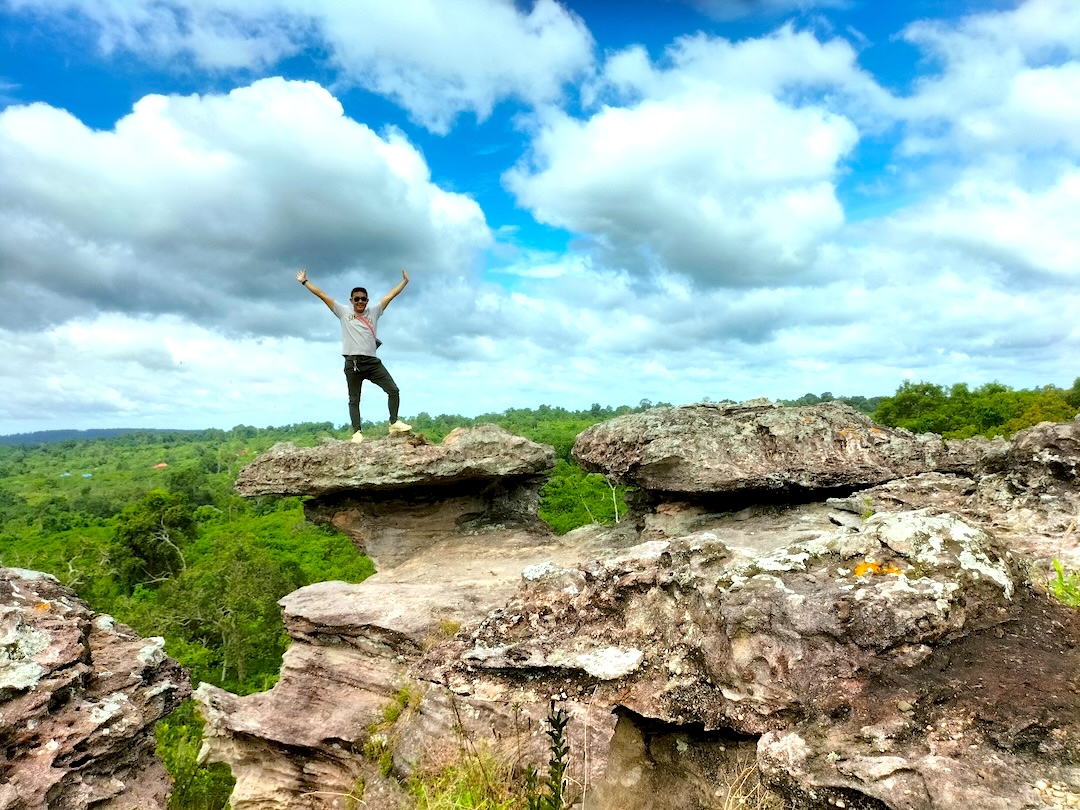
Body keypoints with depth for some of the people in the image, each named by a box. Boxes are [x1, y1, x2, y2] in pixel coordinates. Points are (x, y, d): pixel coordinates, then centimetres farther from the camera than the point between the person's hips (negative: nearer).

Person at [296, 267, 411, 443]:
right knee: (354, 399, 3)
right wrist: (305, 281, 13)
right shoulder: (344, 312, 8)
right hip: (352, 362, -1)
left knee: (393, 390, -5)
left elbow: (390, 295, 13)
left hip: (372, 361, 2)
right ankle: (357, 432, 7)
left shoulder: (374, 311, 12)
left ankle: (394, 422, 7)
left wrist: (405, 281, 14)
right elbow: (322, 295, 11)